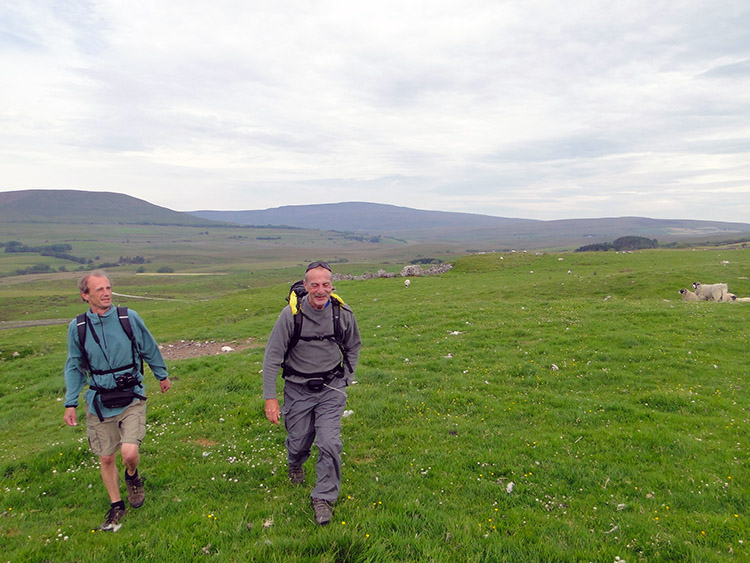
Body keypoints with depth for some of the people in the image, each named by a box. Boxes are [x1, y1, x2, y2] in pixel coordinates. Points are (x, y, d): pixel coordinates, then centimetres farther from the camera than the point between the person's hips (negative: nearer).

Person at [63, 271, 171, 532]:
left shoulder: (129, 317, -9)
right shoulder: (77, 327, -5)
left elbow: (150, 349, 6)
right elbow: (74, 367, 8)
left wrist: (162, 375, 17)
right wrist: (70, 404, 6)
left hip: (131, 398, -2)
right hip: (99, 402, 2)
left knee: (129, 453, -15)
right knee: (106, 458, 11)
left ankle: (133, 478, 22)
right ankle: (116, 505, 34)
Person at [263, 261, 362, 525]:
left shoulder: (343, 314, -9)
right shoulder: (291, 314, -17)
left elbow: (353, 347, 12)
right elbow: (272, 356, -10)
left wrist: (346, 379, 8)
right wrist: (270, 397, -13)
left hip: (331, 389, 1)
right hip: (298, 389, 0)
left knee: (329, 443, -11)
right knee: (298, 442, 12)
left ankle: (323, 498, 11)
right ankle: (295, 465, 51)